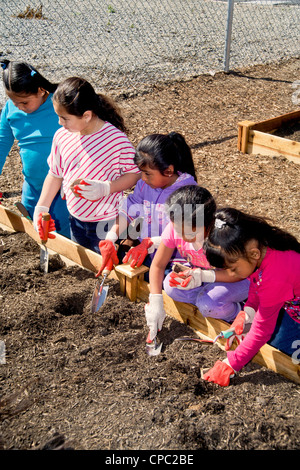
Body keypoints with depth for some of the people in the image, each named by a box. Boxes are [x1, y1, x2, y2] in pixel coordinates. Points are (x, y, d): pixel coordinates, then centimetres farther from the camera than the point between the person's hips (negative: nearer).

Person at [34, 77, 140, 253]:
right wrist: (41, 208, 4)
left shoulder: (117, 140, -21)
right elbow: (55, 174, 7)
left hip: (107, 224, -5)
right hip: (75, 220, 6)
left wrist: (105, 188, -26)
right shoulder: (61, 136, -6)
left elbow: (135, 173, -13)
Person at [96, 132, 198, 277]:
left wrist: (149, 243, -30)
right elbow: (126, 213, 4)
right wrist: (110, 239, -12)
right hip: (145, 254, 6)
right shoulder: (144, 185, 3)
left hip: (175, 260, -5)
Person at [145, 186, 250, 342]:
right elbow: (158, 265, -13)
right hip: (199, 272, 6)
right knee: (170, 286, -20)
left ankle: (238, 312, 0)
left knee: (208, 305, -31)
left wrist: (203, 276, -39)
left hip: (237, 280, -5)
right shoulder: (175, 228, -23)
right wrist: (155, 302, -24)